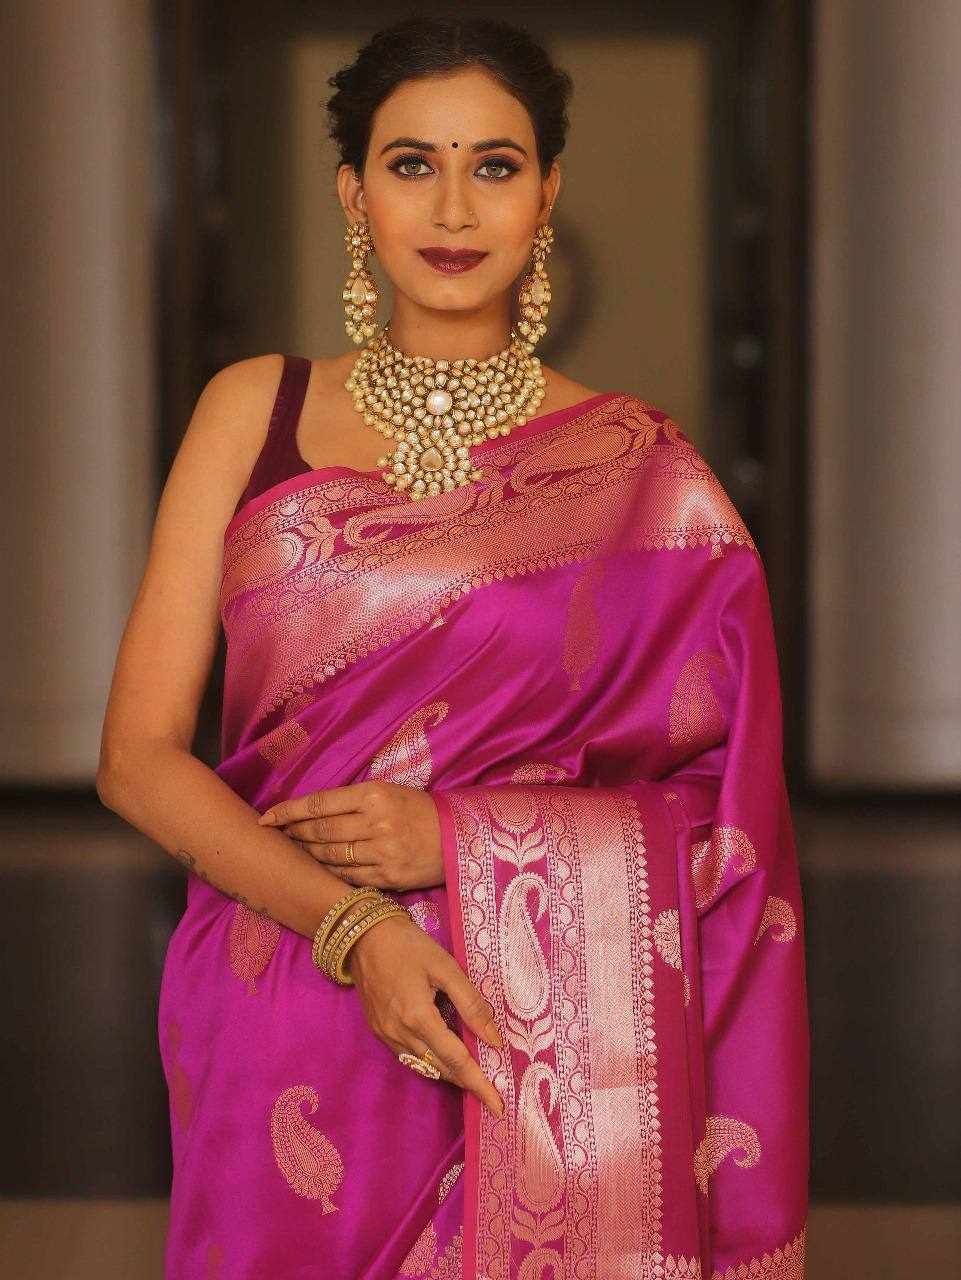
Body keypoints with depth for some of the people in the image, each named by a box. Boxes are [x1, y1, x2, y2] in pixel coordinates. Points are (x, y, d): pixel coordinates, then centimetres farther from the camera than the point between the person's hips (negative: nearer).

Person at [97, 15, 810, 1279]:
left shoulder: (636, 470, 1)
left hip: (540, 1048, -1)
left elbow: (728, 818, 0)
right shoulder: (255, 411, 3)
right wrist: (351, 927, -16)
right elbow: (140, 755, -1)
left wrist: (461, 840, -14)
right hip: (283, 1046, 1)